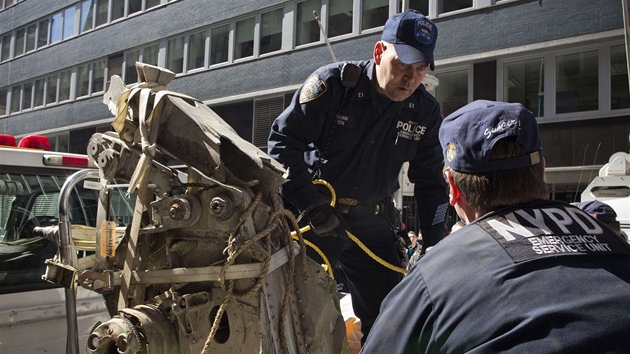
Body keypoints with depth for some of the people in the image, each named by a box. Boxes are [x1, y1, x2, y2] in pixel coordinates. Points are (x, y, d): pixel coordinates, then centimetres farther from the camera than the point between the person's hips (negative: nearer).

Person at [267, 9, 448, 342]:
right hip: (313, 214, -3)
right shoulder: (334, 82, -16)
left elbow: (430, 181, 8)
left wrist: (434, 245, 3)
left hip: (372, 222, 4)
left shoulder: (426, 111, -2)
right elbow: (283, 140, -16)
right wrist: (314, 207, -21)